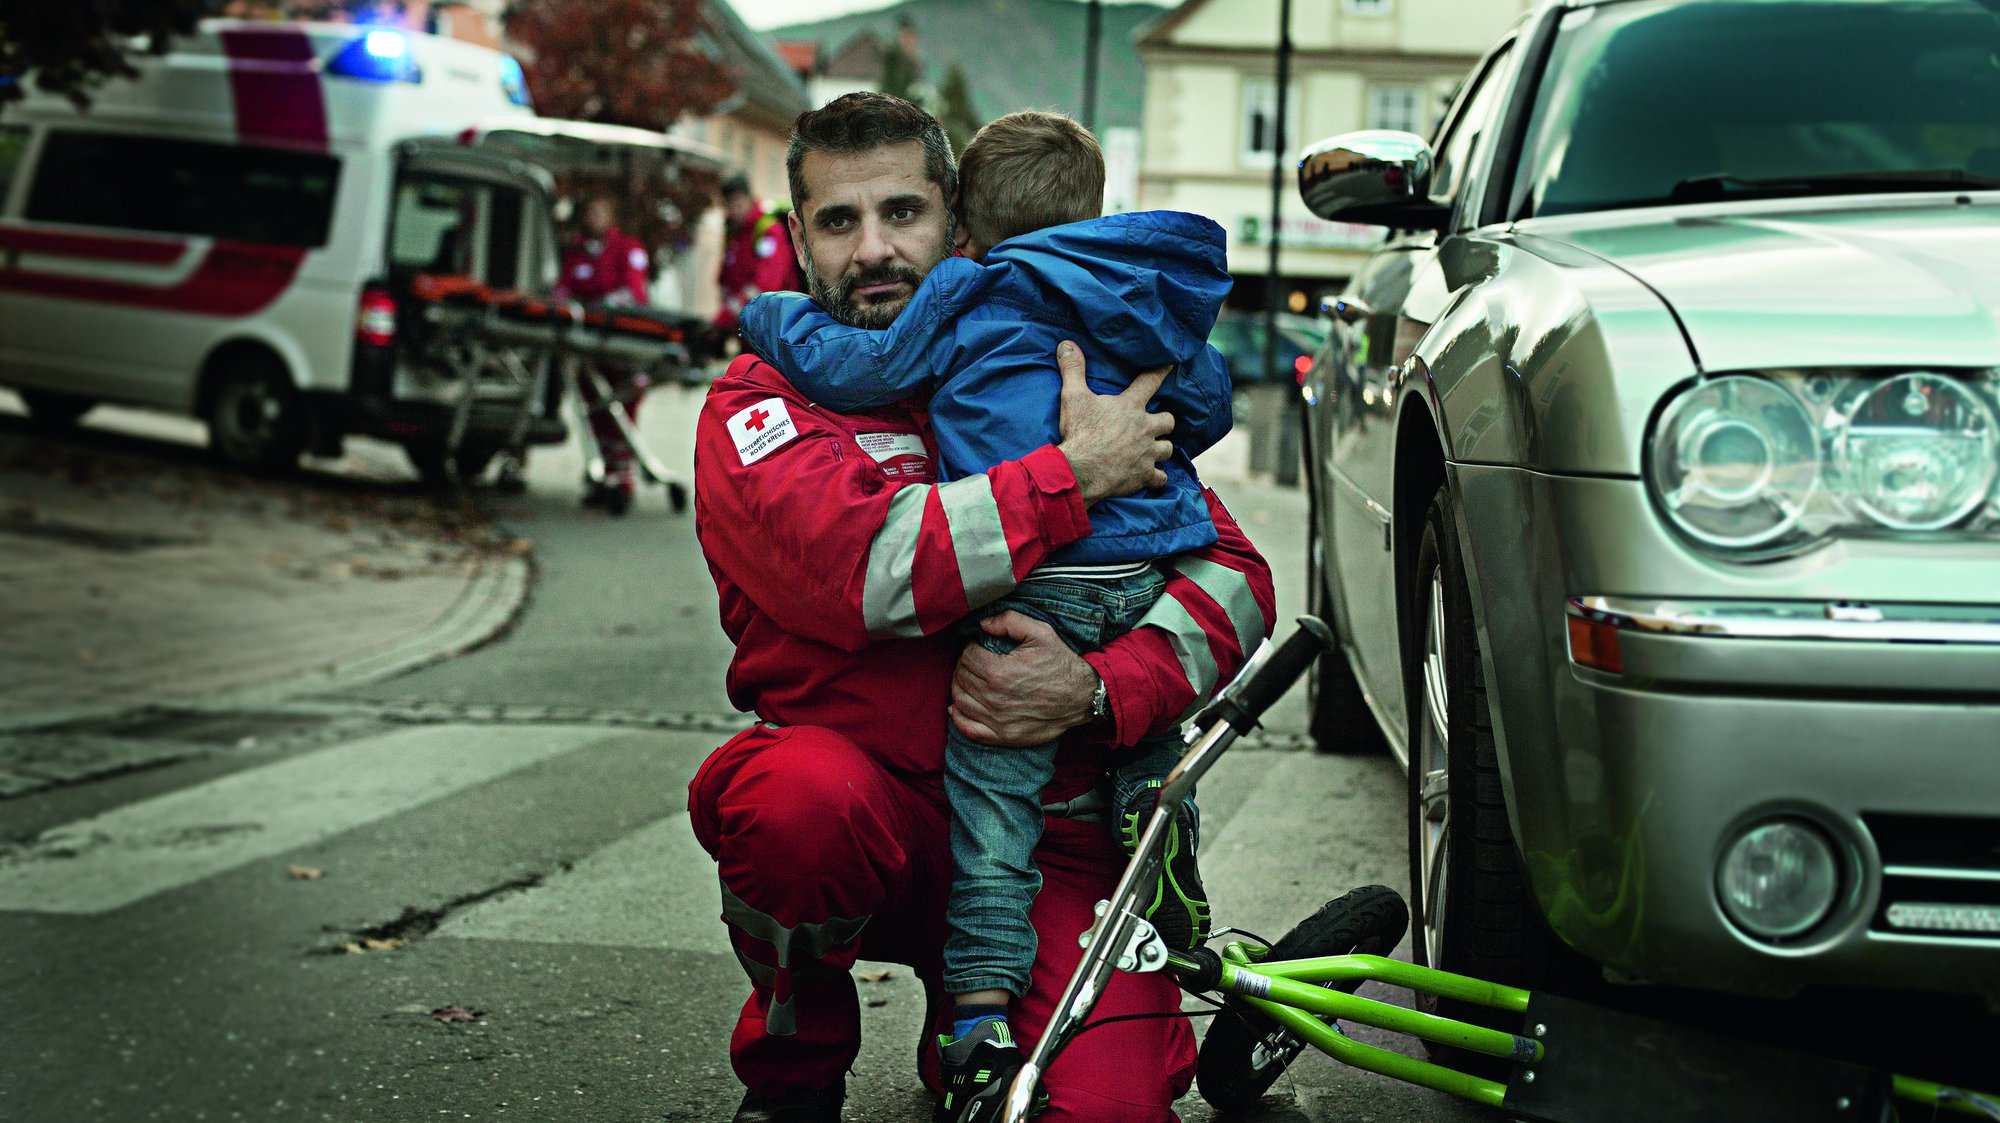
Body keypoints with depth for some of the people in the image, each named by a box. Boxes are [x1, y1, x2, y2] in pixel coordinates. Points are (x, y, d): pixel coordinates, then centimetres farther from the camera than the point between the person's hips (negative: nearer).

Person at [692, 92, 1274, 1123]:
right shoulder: (758, 409, -1)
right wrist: (1075, 477, -19)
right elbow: (857, 564, -22)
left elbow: (1231, 576, 1)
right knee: (802, 796, -36)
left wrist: (1095, 688, -18)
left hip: (1047, 834, 2)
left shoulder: (1058, 381, 8)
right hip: (869, 810, -1)